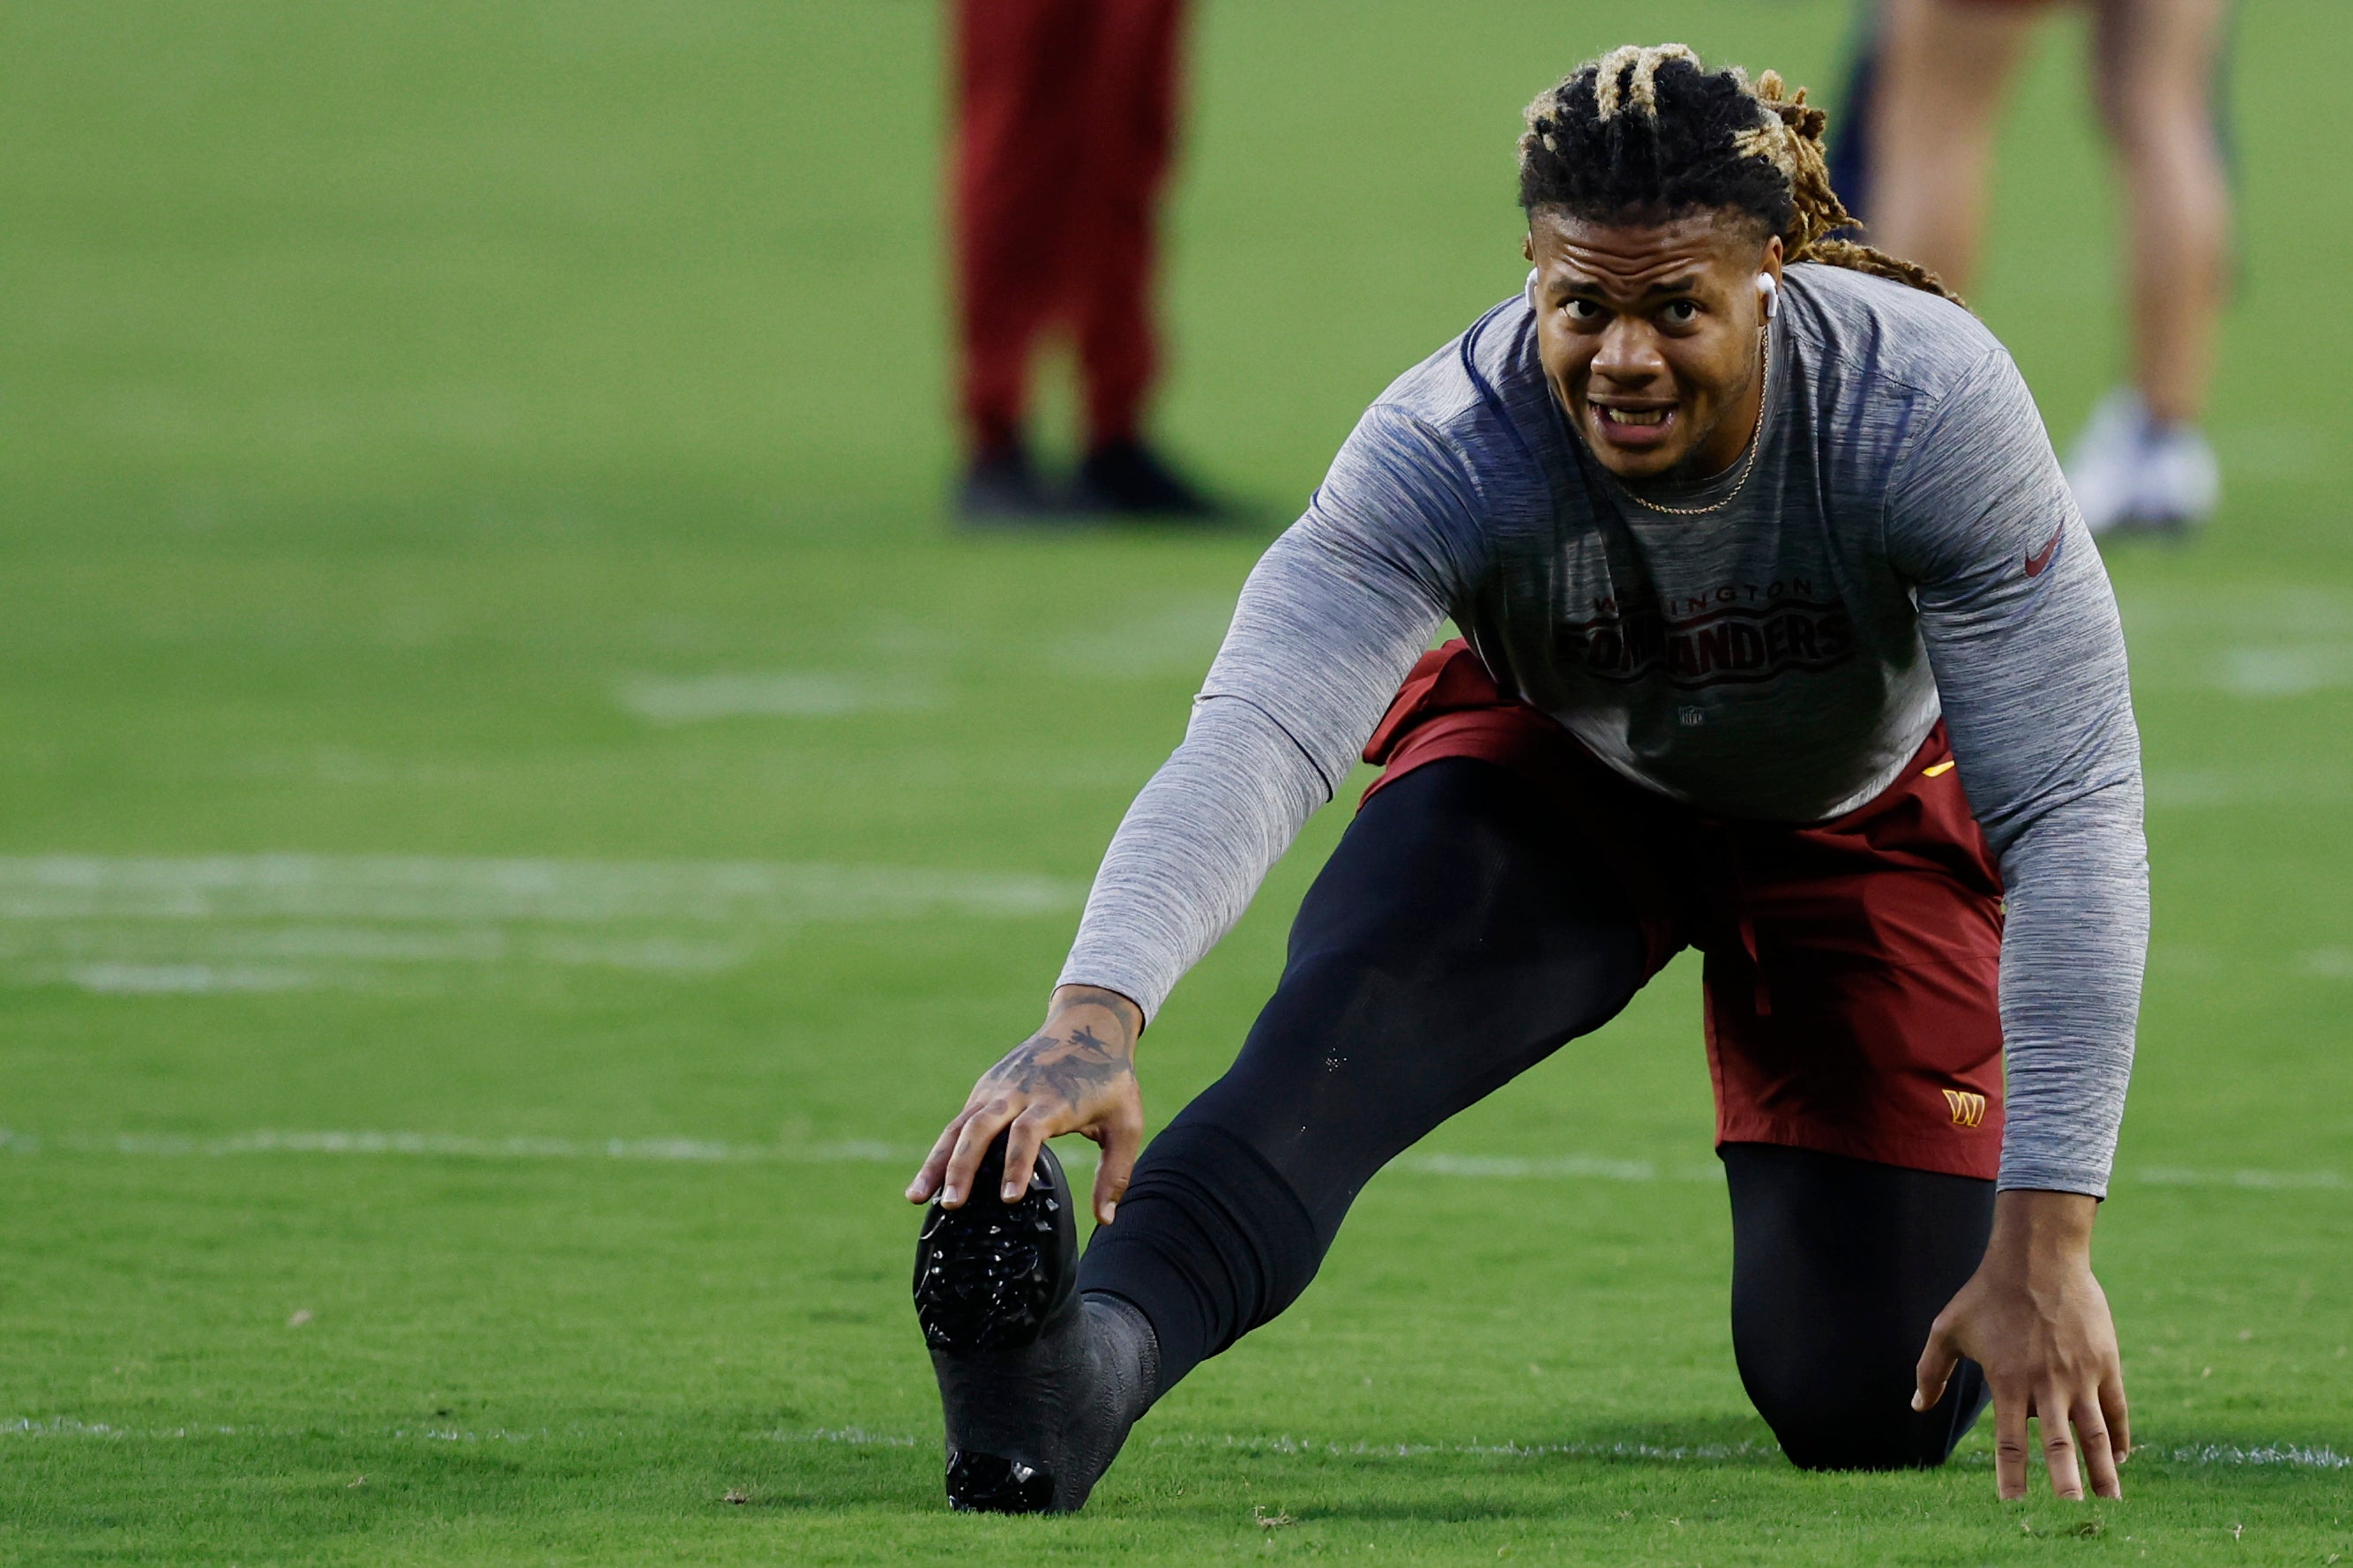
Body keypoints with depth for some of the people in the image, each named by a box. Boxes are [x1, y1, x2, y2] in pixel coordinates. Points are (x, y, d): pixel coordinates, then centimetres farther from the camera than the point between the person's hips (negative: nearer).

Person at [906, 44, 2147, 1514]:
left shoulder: (1928, 409, -35)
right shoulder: (1452, 446, -34)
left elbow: (2073, 814, -34)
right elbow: (1257, 733, -47)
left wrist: (2045, 1242, -39)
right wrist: (1095, 1015, -67)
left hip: (1868, 825, 1)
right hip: (1558, 779, -1)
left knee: (1871, 1409, -4)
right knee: (1352, 1024, -33)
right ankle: (1078, 1371, -54)